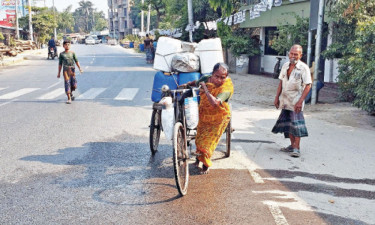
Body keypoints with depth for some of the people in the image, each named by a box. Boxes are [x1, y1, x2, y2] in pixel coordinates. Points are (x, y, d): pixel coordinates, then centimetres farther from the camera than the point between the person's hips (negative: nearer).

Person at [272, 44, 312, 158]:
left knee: (296, 124, -8)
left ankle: (296, 148, -3)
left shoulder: (303, 68, -10)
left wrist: (300, 101, -19)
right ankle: (292, 145, 21)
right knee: (287, 123, 10)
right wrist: (277, 97, 9)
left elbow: (308, 85, -13)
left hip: (296, 101, -6)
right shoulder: (285, 66, 9)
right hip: (285, 101, 6)